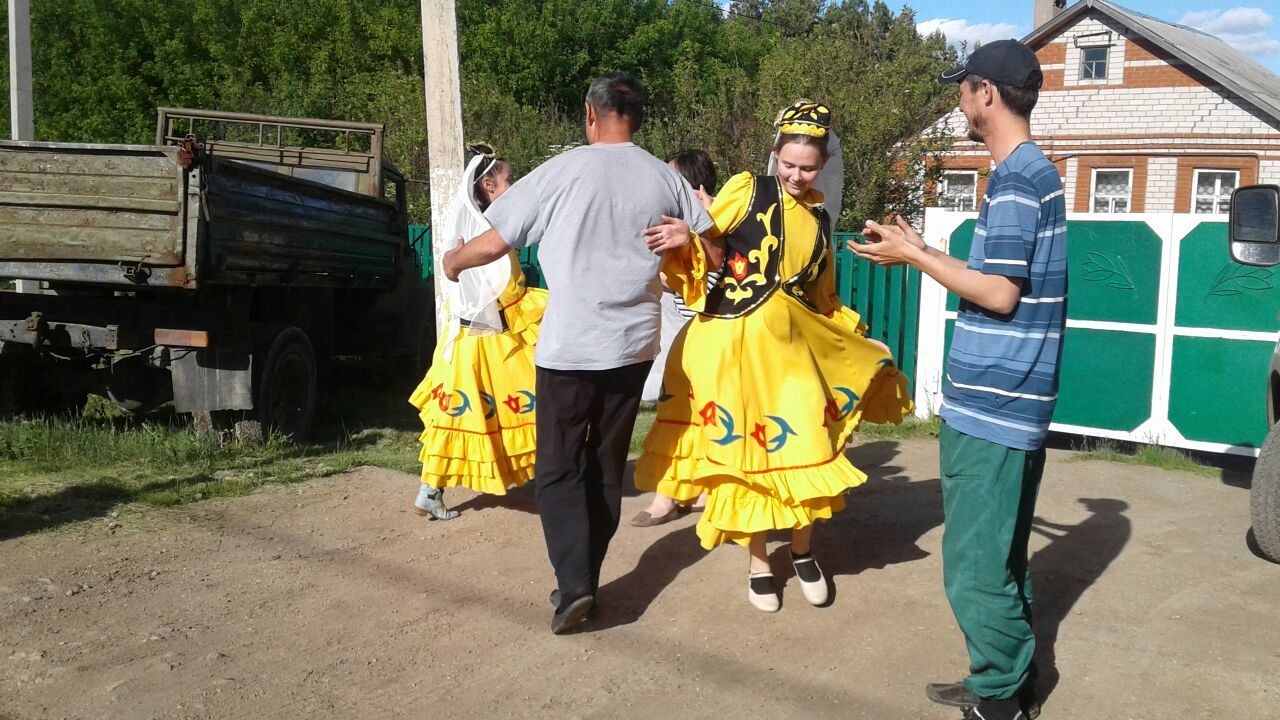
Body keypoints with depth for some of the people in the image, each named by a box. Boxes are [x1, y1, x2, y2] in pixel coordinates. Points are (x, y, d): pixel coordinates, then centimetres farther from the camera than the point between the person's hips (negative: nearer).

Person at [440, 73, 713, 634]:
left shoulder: (562, 171, -6)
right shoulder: (665, 178, 3)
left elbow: (492, 244, -1)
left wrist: (453, 262, 18)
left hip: (568, 346, -3)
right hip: (635, 345, 4)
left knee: (558, 471, 6)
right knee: (607, 468, 15)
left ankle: (574, 583, -8)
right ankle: (585, 582, 21)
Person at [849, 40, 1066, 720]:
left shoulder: (1014, 180, -16)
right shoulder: (1038, 172, 15)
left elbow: (999, 294, -19)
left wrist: (914, 257, -11)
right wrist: (927, 252, 17)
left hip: (989, 405, -10)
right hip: (1012, 400, 10)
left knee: (976, 566, -1)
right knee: (1001, 556, 18)